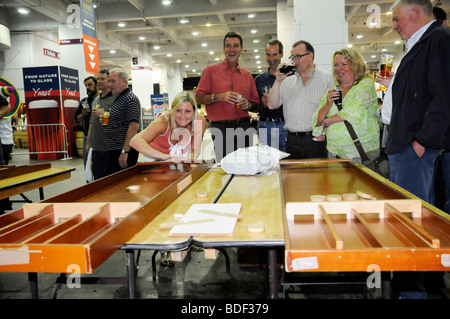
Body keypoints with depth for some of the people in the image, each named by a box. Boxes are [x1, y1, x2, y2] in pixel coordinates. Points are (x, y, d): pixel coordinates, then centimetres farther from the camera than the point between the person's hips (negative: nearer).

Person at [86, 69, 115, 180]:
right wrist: (88, 143, 19)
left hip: (110, 147, -7)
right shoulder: (95, 100, 18)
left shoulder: (115, 98, -6)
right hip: (96, 147, 8)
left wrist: (103, 114, -14)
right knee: (98, 179, 13)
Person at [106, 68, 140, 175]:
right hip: (115, 150, 10)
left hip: (125, 151, -10)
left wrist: (124, 152, -27)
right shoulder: (118, 99, 19)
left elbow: (134, 127, -23)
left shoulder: (130, 99, -14)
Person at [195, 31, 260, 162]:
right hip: (221, 128, -3)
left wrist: (248, 104, -2)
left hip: (244, 127, 4)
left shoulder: (247, 75, 14)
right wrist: (219, 97, -15)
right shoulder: (211, 70, 4)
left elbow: (255, 101, 20)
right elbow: (198, 98, -1)